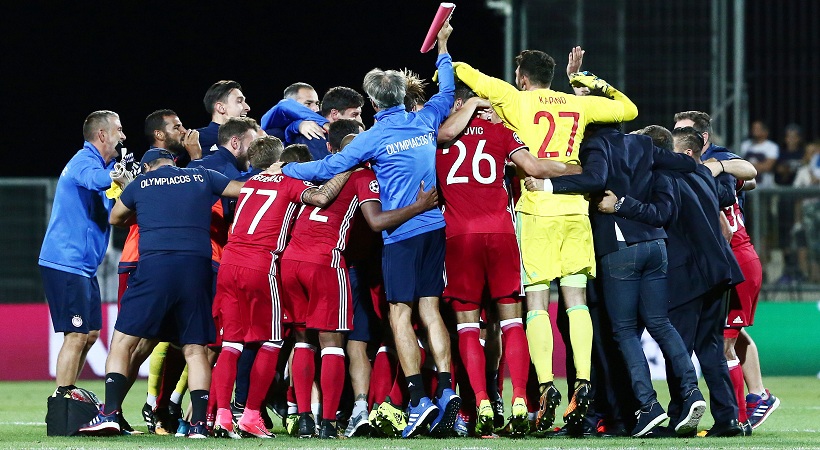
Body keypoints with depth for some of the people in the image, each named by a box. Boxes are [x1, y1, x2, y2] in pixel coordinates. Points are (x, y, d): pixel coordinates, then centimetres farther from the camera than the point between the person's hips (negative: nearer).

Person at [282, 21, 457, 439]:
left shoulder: (373, 138, -7)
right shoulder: (425, 120, 6)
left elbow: (328, 168, -5)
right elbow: (446, 92, 27)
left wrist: (285, 169, 10)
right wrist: (442, 46, 40)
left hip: (402, 232, -6)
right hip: (435, 226, 6)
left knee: (401, 314, -5)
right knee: (430, 309, 7)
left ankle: (419, 399, -14)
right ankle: (446, 388, -4)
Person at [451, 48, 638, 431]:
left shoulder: (516, 100, 2)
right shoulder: (579, 104, 12)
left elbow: (470, 76, 6)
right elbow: (628, 110, 24)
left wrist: (447, 67, 27)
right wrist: (599, 85, 33)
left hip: (536, 209, -3)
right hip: (575, 208, 3)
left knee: (536, 301, -3)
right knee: (576, 299, 5)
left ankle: (546, 385, -15)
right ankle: (583, 382, -6)